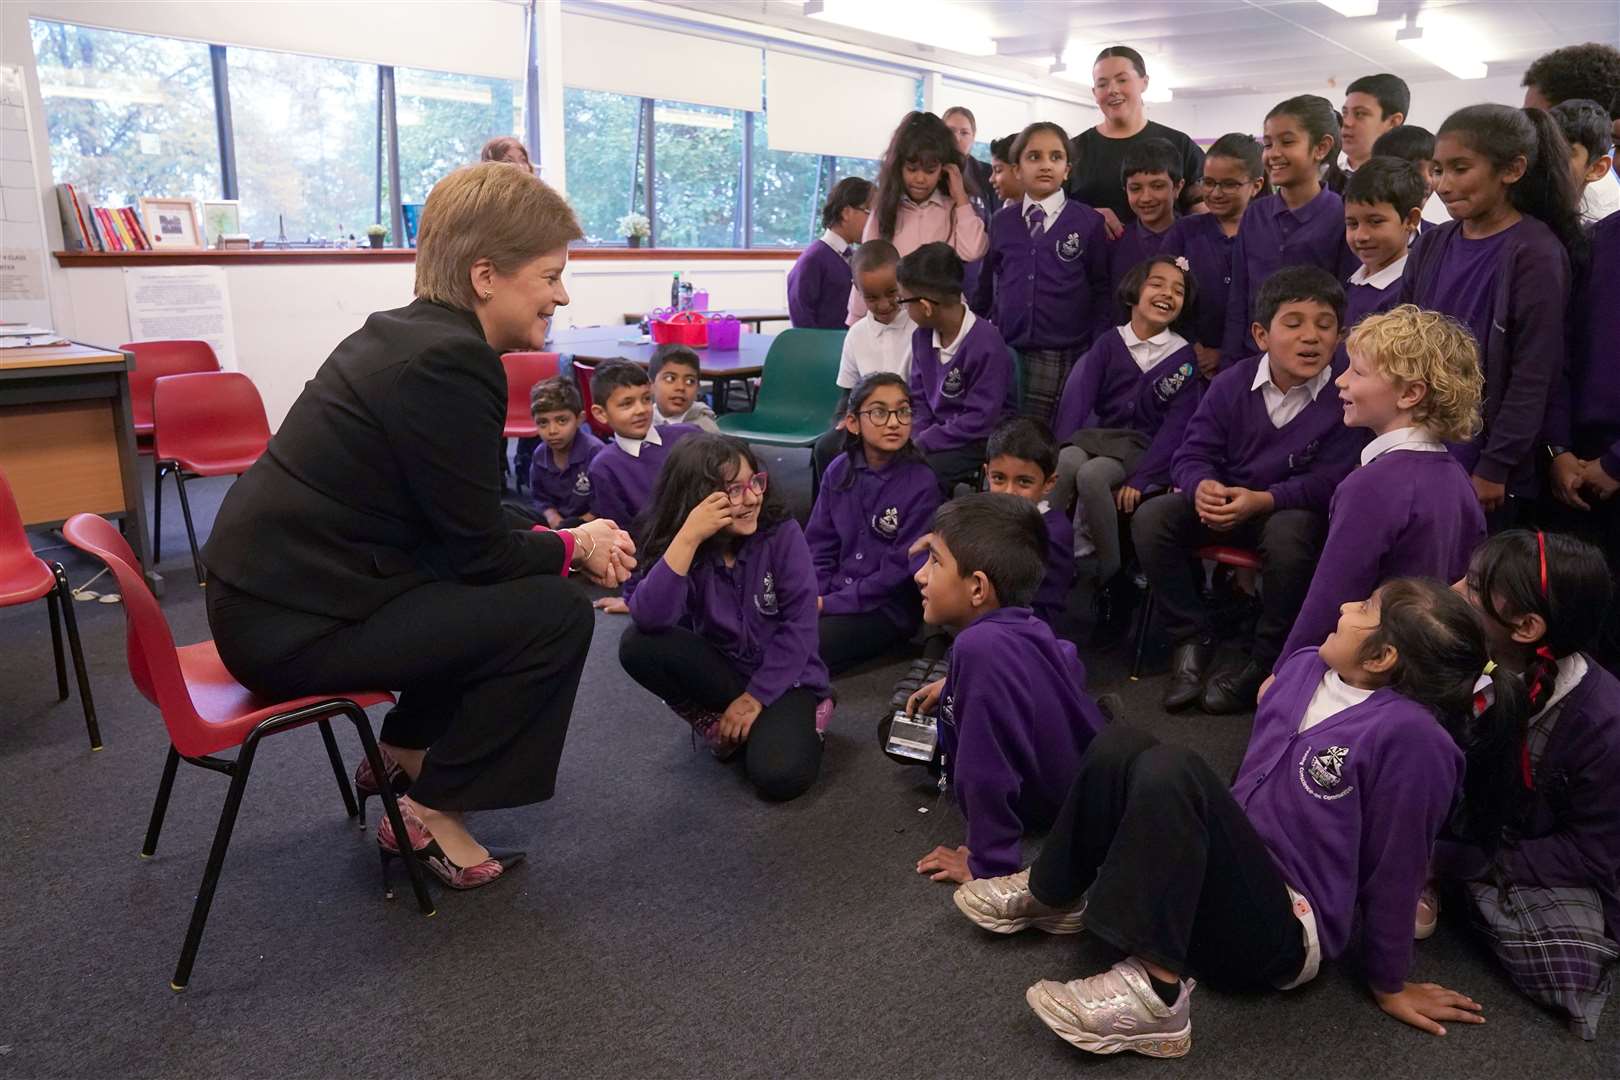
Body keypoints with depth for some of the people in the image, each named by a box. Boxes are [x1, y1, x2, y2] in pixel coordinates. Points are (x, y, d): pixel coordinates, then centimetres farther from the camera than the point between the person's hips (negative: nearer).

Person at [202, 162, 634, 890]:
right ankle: (429, 811, 4)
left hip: (277, 583, 10)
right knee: (557, 613, -10)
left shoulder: (413, 334, 8)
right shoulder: (450, 364, -22)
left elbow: (466, 522, 15)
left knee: (522, 581, 18)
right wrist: (573, 547, 0)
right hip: (297, 620, -10)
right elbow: (478, 550, -17)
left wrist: (561, 537, 4)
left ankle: (405, 755, 27)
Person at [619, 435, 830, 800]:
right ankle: (723, 722, -6)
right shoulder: (680, 546, -12)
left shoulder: (782, 534, -17)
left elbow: (799, 625, -15)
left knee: (779, 775, -28)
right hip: (718, 672, 2)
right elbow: (648, 620, -31)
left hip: (781, 678, -2)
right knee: (638, 645, -23)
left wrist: (755, 696, -17)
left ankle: (801, 722, 6)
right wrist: (688, 538, -37)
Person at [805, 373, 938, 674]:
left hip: (889, 608, -5)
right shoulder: (839, 470, 2)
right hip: (829, 596, 5)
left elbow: (901, 569, -15)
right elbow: (819, 544, 6)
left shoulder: (922, 485, -14)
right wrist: (812, 598, -9)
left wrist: (832, 603, -15)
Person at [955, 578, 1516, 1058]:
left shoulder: (1409, 736, -21)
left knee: (1170, 768, -31)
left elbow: (1395, 869, -11)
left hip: (1284, 932, -7)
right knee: (1118, 746, -8)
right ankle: (1053, 896, 5)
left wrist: (1390, 984, 0)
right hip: (1234, 872, 8)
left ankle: (1155, 994, -30)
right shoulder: (1302, 668, 2)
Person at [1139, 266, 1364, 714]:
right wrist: (1201, 486, -27)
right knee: (1151, 518, -20)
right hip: (1224, 499, 4)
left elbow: (1329, 481, -18)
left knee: (1288, 538, -39)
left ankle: (1264, 664, -15)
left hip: (1295, 509, -3)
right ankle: (1191, 640, -5)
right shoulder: (1231, 384, -4)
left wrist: (1262, 500, -30)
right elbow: (1193, 453, -2)